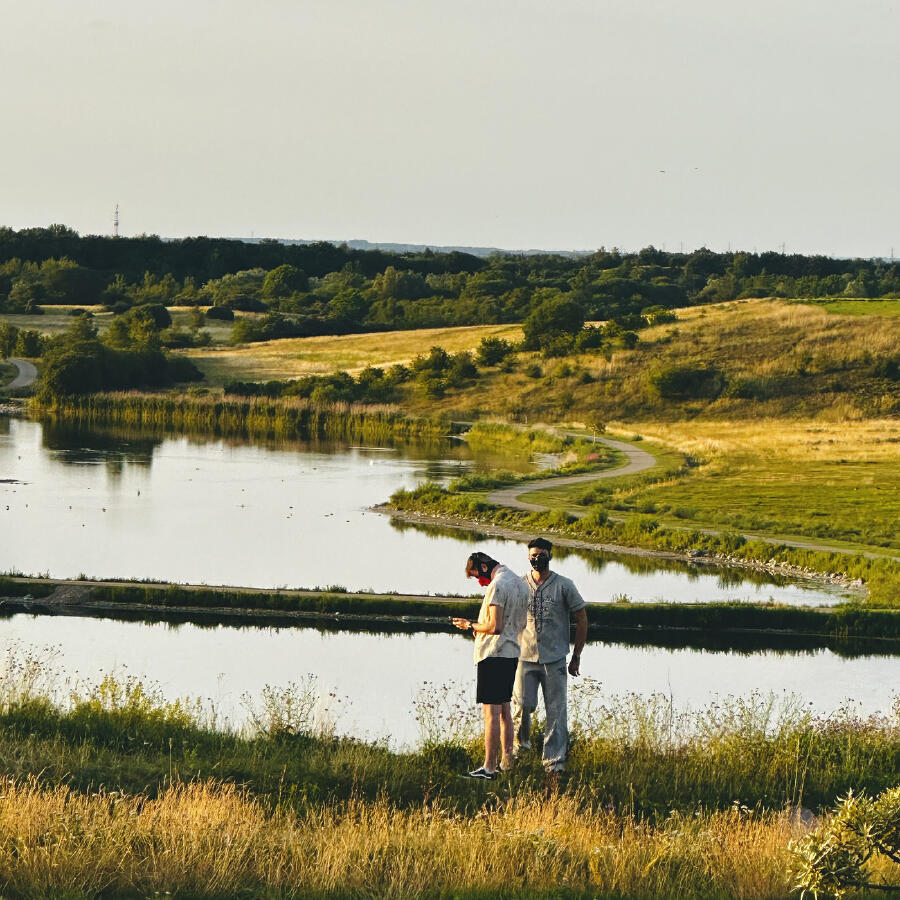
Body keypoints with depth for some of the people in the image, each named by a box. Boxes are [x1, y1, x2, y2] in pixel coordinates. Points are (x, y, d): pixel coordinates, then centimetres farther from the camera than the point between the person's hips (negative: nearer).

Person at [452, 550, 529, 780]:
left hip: (493, 655, -9)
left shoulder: (498, 585, -15)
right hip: (512, 653, 9)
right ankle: (506, 762, 18)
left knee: (491, 711, -9)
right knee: (504, 709, 16)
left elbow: (495, 626, -20)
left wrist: (470, 625, -5)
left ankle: (489, 768, -10)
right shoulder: (520, 584, 14)